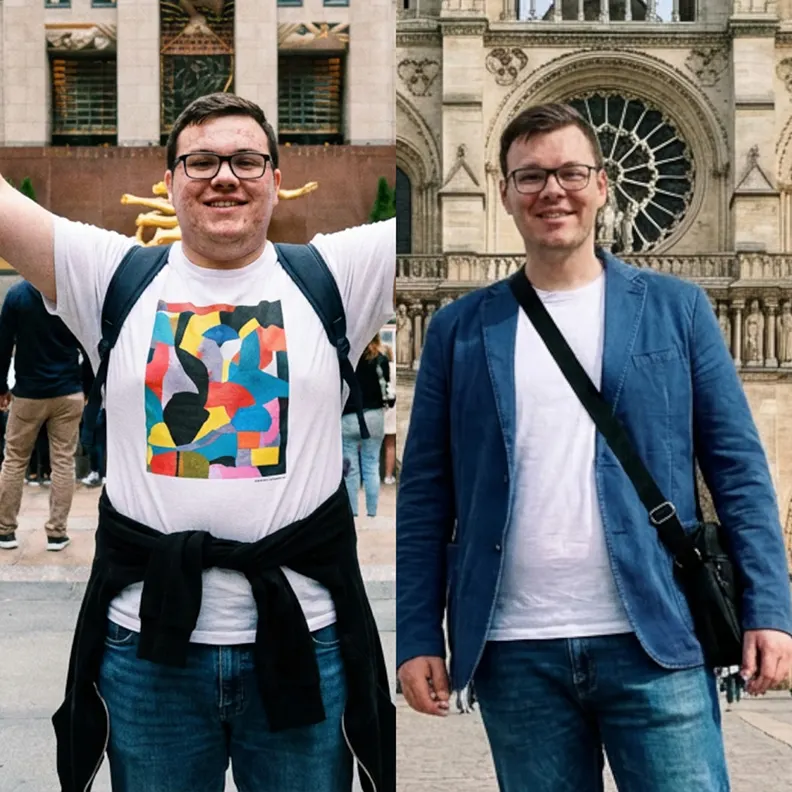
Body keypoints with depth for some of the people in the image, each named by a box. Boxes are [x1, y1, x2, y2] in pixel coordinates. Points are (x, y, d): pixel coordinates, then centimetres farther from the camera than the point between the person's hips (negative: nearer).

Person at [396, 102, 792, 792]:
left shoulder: (675, 309, 5)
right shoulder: (460, 330, 7)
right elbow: (426, 495, 7)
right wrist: (419, 637, 1)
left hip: (654, 642, -1)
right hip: (515, 655, 1)